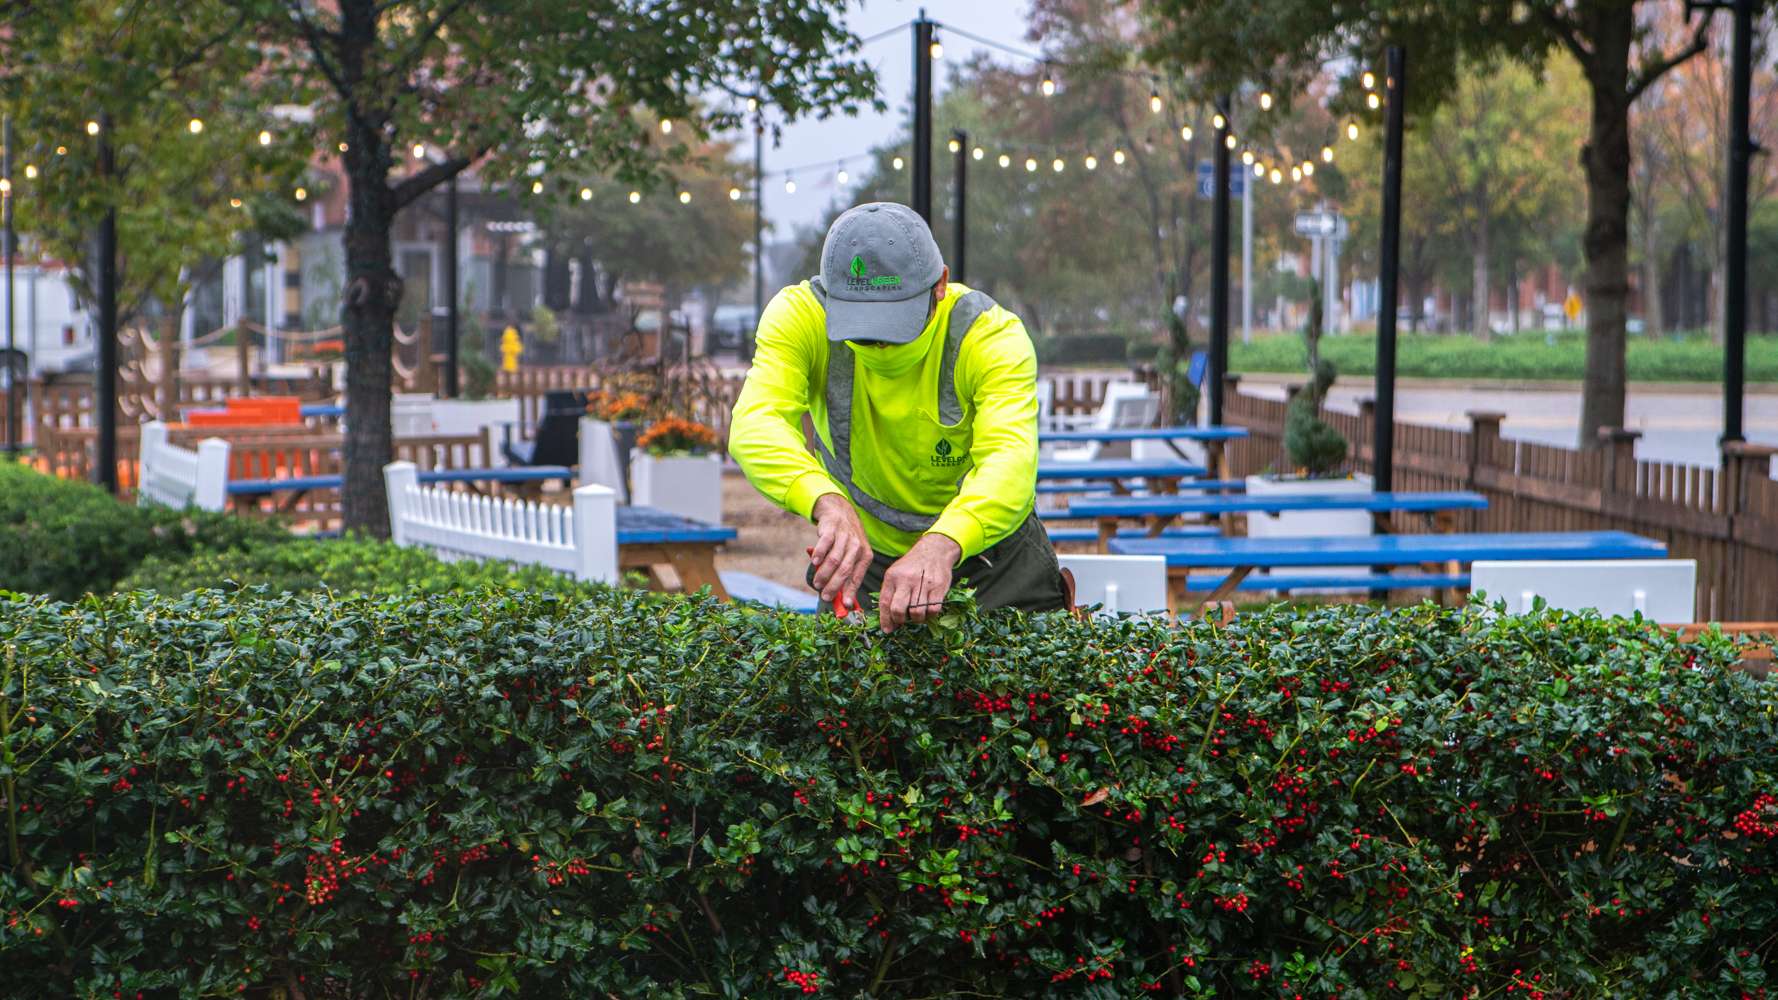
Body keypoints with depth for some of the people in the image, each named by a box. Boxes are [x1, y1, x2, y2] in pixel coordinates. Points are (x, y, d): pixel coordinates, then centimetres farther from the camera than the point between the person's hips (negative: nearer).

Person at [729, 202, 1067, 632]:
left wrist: (940, 546, -61)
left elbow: (1010, 461, -42)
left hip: (987, 548, -1)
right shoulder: (798, 316, -23)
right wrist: (829, 504, -58)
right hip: (865, 551, 1)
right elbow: (756, 424, -38)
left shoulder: (991, 335, -27)